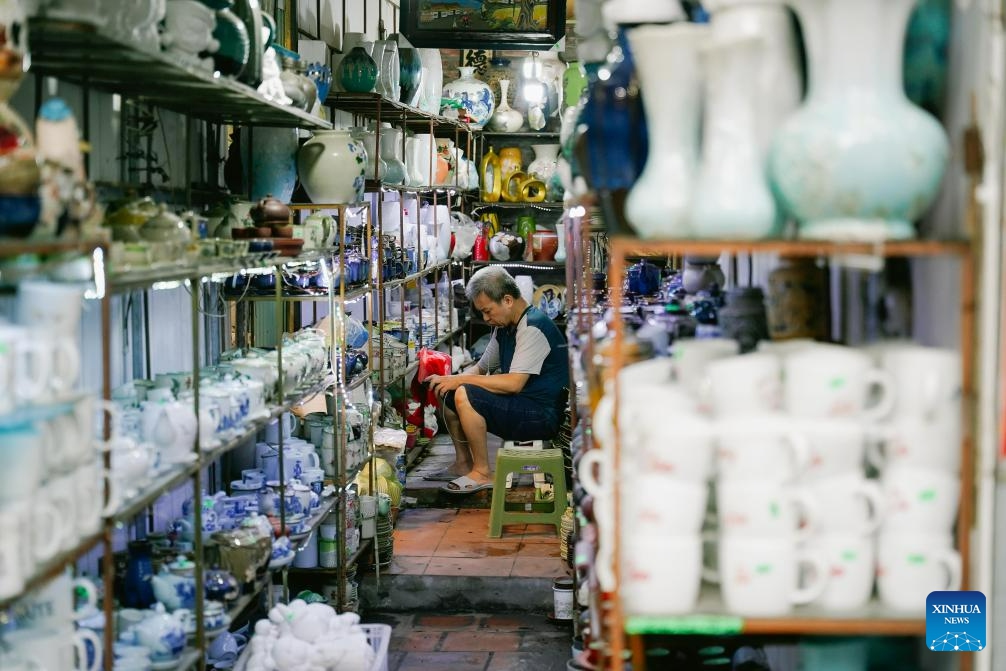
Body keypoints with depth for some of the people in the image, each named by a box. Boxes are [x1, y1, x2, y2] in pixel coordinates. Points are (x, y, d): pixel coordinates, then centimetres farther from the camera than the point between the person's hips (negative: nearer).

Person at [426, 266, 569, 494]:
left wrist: (460, 380, -20)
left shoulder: (533, 328, -18)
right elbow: (482, 368, 18)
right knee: (448, 394, 9)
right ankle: (463, 464, 14)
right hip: (520, 407, 10)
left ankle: (483, 473, -15)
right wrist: (450, 380, -3)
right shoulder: (504, 326, 13)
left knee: (464, 395, -24)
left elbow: (514, 384, -27)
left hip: (542, 415, -10)